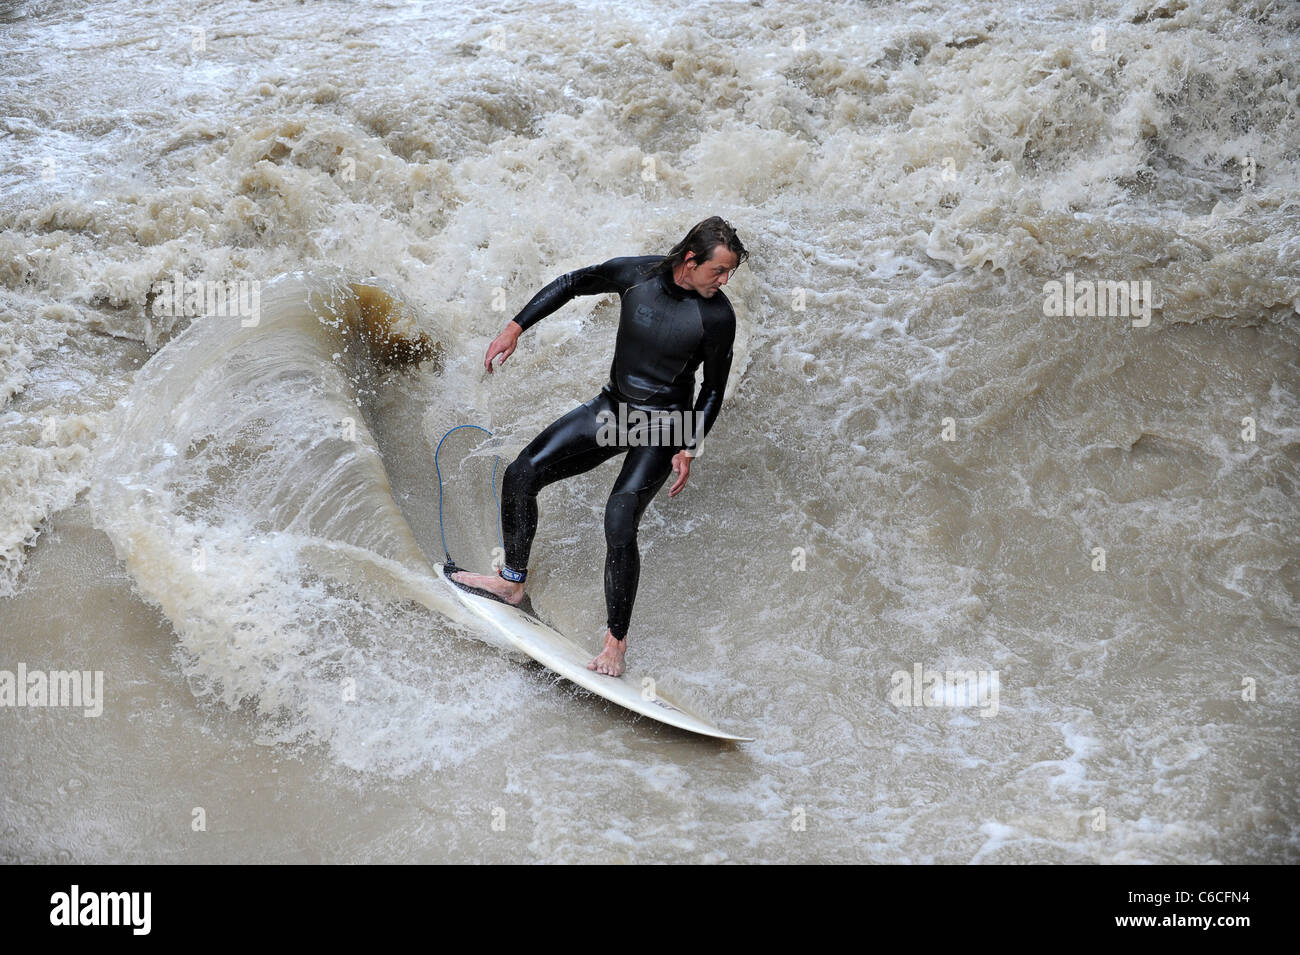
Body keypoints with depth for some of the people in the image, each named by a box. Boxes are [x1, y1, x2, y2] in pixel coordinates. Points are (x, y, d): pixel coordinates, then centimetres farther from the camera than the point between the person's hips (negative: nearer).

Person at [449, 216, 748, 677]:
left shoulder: (717, 316, -17)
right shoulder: (636, 273, -10)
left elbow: (713, 390, -5)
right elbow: (571, 284, 5)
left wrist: (689, 450, -12)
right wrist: (515, 328, 1)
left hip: (664, 429, -5)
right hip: (612, 408, 5)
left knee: (619, 525, -21)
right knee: (522, 474, 0)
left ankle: (616, 642, -8)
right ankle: (512, 580, 19)